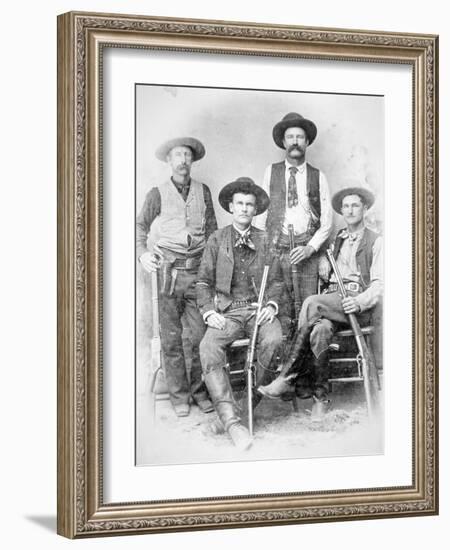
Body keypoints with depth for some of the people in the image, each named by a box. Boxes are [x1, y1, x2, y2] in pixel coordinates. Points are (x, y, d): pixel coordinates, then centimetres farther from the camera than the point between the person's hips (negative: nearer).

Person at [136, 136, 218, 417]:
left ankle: (200, 390, 10)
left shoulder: (203, 191, 11)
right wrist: (143, 253, -6)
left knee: (202, 334, -2)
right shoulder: (158, 193, 7)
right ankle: (179, 395, 8)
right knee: (171, 337, 0)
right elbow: (141, 226, 11)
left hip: (198, 268, 1)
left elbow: (212, 230, 14)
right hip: (170, 269, -1)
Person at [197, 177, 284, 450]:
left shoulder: (266, 241, 13)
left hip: (258, 309, 0)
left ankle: (256, 397, -11)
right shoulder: (217, 240, 11)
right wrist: (209, 312, -6)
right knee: (208, 349, -31)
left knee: (274, 339, -34)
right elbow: (204, 282, 10)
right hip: (227, 311, 0)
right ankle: (232, 422, -37)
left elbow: (277, 281, 15)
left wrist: (271, 305, -4)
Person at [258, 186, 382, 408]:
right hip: (332, 301, 4)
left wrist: (359, 302, -20)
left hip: (359, 305, -4)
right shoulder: (336, 240, 25)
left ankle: (287, 377, -30)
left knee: (312, 303, -32)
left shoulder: (375, 242, 7)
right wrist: (324, 259, 4)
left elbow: (379, 283, -2)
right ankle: (319, 390, -30)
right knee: (320, 328, -33)